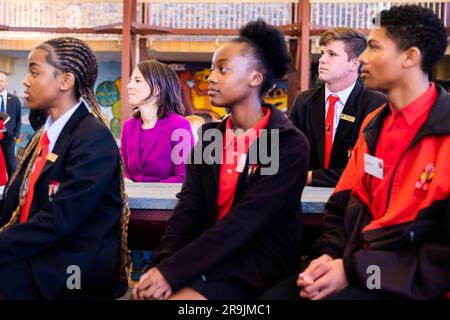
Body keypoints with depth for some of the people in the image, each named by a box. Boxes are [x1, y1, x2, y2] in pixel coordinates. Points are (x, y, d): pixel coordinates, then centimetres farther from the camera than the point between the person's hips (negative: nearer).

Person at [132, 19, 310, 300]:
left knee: (177, 295, -25)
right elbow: (189, 207, 0)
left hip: (255, 264, -5)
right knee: (144, 292, -18)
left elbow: (247, 219, -18)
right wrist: (163, 262, -18)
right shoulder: (209, 138, 9)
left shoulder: (290, 144, -9)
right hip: (209, 257, 5)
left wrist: (173, 271, -24)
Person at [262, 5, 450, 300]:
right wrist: (328, 254, -5)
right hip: (355, 265, 6)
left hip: (409, 283, -6)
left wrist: (355, 271, -16)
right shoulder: (373, 125, 12)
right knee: (268, 297, -13)